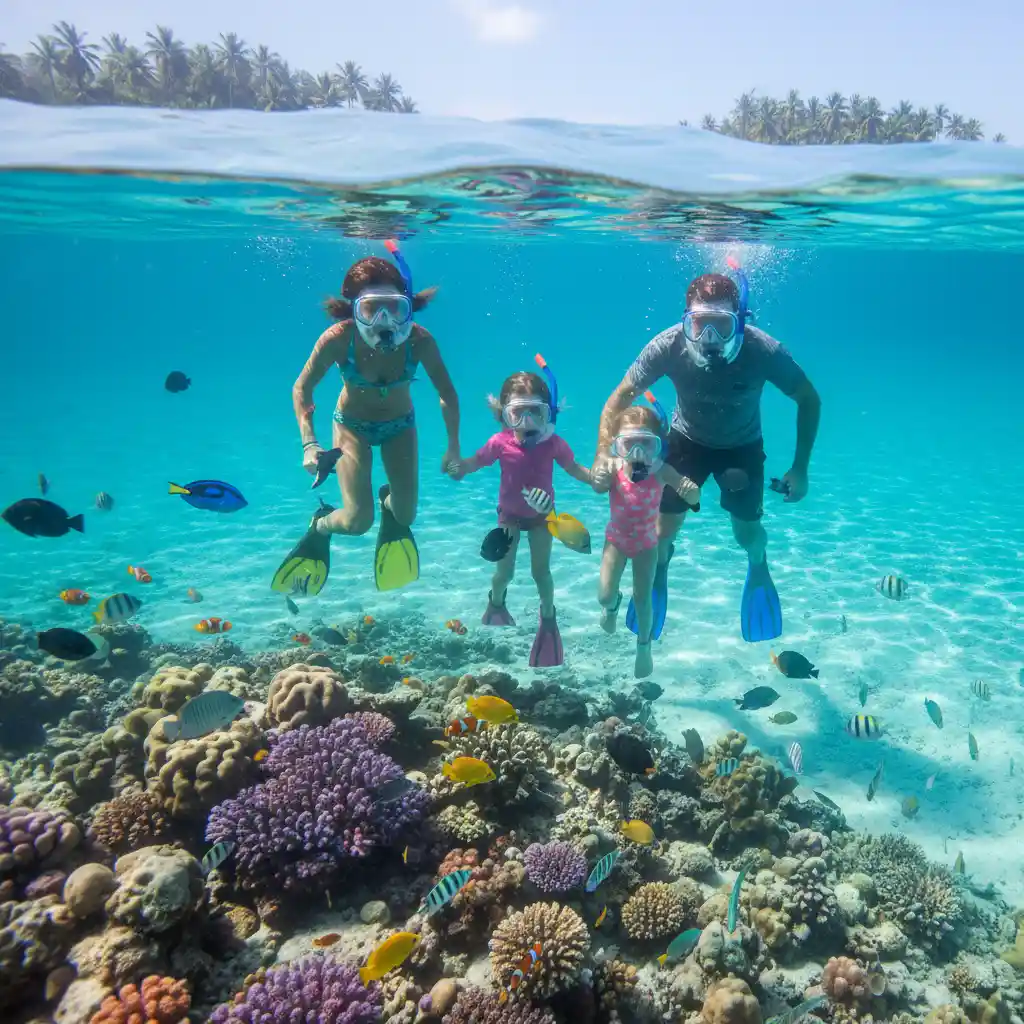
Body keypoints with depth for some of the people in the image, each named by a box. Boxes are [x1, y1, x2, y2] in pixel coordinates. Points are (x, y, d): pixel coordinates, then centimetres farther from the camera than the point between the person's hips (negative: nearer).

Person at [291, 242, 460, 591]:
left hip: (400, 424, 2)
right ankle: (319, 527, 26)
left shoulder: (420, 340, -30)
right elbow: (302, 390, -18)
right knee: (358, 521, -11)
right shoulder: (338, 339, -33)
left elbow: (447, 395, -15)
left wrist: (453, 448, -19)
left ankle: (388, 502, 45)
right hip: (353, 424, -2)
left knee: (405, 516, 5)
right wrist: (309, 444, -28)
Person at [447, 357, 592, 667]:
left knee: (541, 571, 3)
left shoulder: (553, 443, -23)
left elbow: (573, 467, -8)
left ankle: (548, 616, 31)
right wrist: (459, 468, -29)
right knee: (504, 571, 4)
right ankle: (495, 603, 40)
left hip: (541, 513, 0)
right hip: (509, 513, 0)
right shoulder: (500, 443, -24)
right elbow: (477, 461, -9)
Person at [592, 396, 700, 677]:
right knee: (604, 595, -1)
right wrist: (599, 480, -69)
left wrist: (692, 491, -59)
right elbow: (600, 489, -45)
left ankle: (644, 646, 34)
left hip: (646, 541, 0)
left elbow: (693, 500, -35)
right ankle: (613, 606, 39)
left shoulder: (661, 471, -28)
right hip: (616, 538, 0)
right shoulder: (613, 467, -27)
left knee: (643, 596, 8)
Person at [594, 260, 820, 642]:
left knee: (748, 533, 0)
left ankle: (758, 566, 41)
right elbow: (619, 400, -22)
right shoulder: (669, 346, -33)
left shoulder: (763, 351, -33)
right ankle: (657, 574, 34)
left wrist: (800, 469, -19)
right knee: (663, 531, -4)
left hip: (742, 445, 0)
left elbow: (810, 401, -16)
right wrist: (603, 458, -34)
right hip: (688, 439, 0)